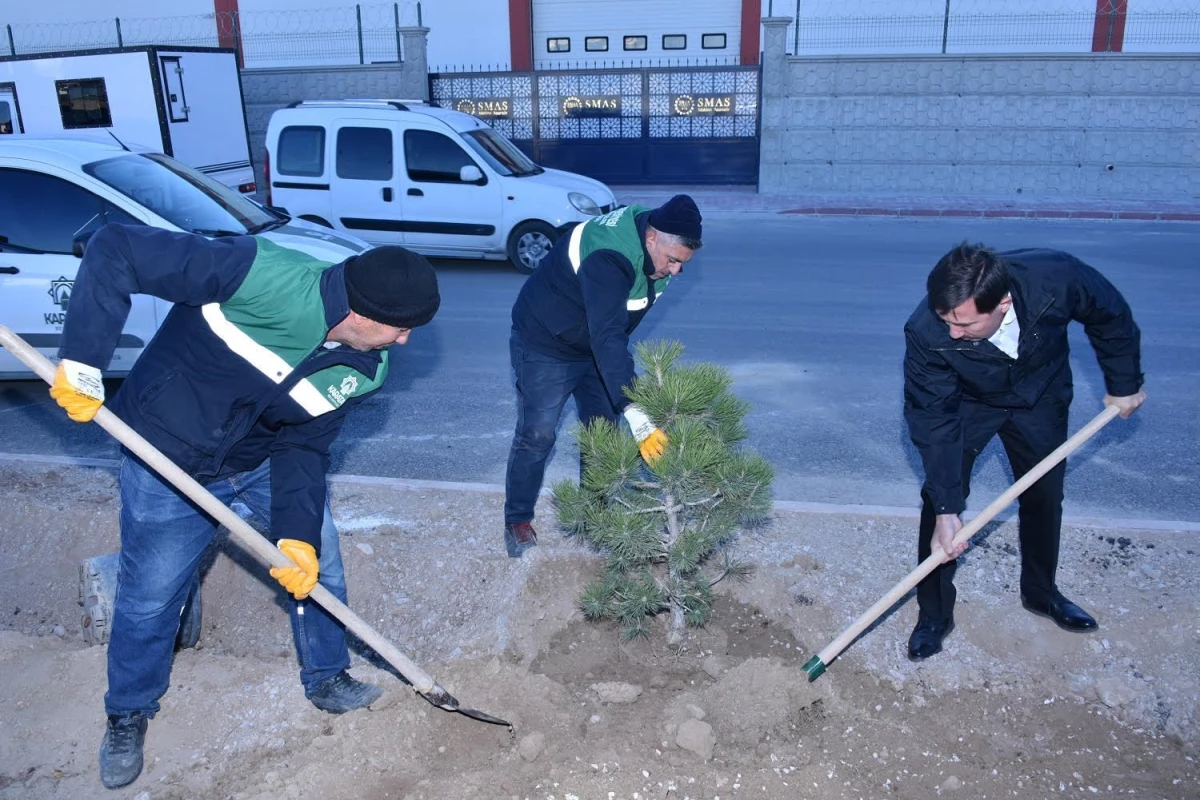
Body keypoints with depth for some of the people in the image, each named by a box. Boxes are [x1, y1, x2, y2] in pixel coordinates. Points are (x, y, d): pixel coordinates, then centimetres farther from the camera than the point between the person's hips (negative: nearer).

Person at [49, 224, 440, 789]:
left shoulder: (364, 369, -15)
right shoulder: (263, 275, -35)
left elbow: (305, 446, -7)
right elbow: (115, 250, -31)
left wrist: (298, 533, -18)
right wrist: (82, 363, -32)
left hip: (266, 459, 5)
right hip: (166, 462, -5)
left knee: (319, 567, 11)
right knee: (149, 598, 9)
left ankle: (326, 679, 38)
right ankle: (127, 715, 38)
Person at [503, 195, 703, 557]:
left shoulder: (652, 244, -11)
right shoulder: (607, 257, -38)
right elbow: (607, 337, -48)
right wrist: (634, 411, -55)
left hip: (596, 346, 8)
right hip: (545, 346, -8)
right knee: (536, 435, -4)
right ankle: (518, 520, 12)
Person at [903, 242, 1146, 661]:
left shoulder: (1057, 277, -37)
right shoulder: (926, 332, -38)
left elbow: (1111, 318, -13)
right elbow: (933, 421, -29)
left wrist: (1124, 385, -2)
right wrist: (946, 510, -30)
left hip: (1041, 397, 2)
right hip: (967, 402, -2)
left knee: (1045, 496, 12)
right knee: (940, 496, -10)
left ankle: (1040, 591, 37)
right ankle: (934, 614, 7)